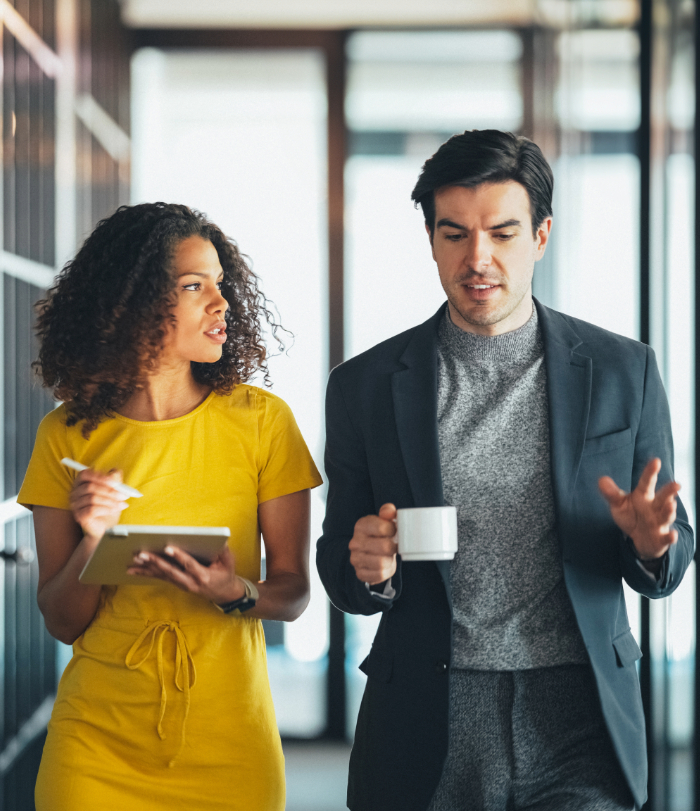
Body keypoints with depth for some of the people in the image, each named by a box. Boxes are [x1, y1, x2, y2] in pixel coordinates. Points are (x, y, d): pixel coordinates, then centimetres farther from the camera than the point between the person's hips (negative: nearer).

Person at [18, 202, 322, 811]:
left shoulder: (260, 420, -4)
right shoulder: (68, 435, -2)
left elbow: (293, 591, -1)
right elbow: (61, 622, 1)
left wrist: (237, 594, -21)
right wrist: (93, 542, -17)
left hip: (228, 741, 0)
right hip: (100, 738, 0)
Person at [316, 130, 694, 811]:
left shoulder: (623, 372, 4)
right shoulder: (365, 385, 4)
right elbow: (343, 580, 8)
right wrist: (368, 569, -15)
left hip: (579, 727, 0)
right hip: (427, 733, 0)